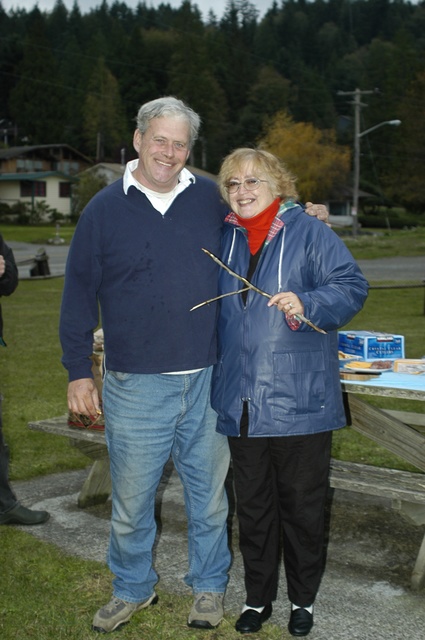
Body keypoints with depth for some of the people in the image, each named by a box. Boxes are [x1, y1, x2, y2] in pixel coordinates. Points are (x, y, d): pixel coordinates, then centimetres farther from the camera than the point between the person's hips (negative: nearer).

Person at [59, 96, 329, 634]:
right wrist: (78, 373, 1)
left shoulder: (209, 197, 5)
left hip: (207, 382, 1)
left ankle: (209, 585, 34)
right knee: (130, 500, 10)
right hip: (135, 385, -1)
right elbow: (79, 296, 4)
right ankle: (132, 588, 33)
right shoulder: (104, 209, 1)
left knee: (209, 495, 13)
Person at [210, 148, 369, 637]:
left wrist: (307, 303, -25)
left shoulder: (309, 233, -4)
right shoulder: (223, 239, 11)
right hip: (241, 403, 4)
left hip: (300, 401, -4)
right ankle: (258, 596, 30)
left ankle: (303, 599, 27)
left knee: (302, 506, 8)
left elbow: (352, 286, -9)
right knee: (252, 506, 14)